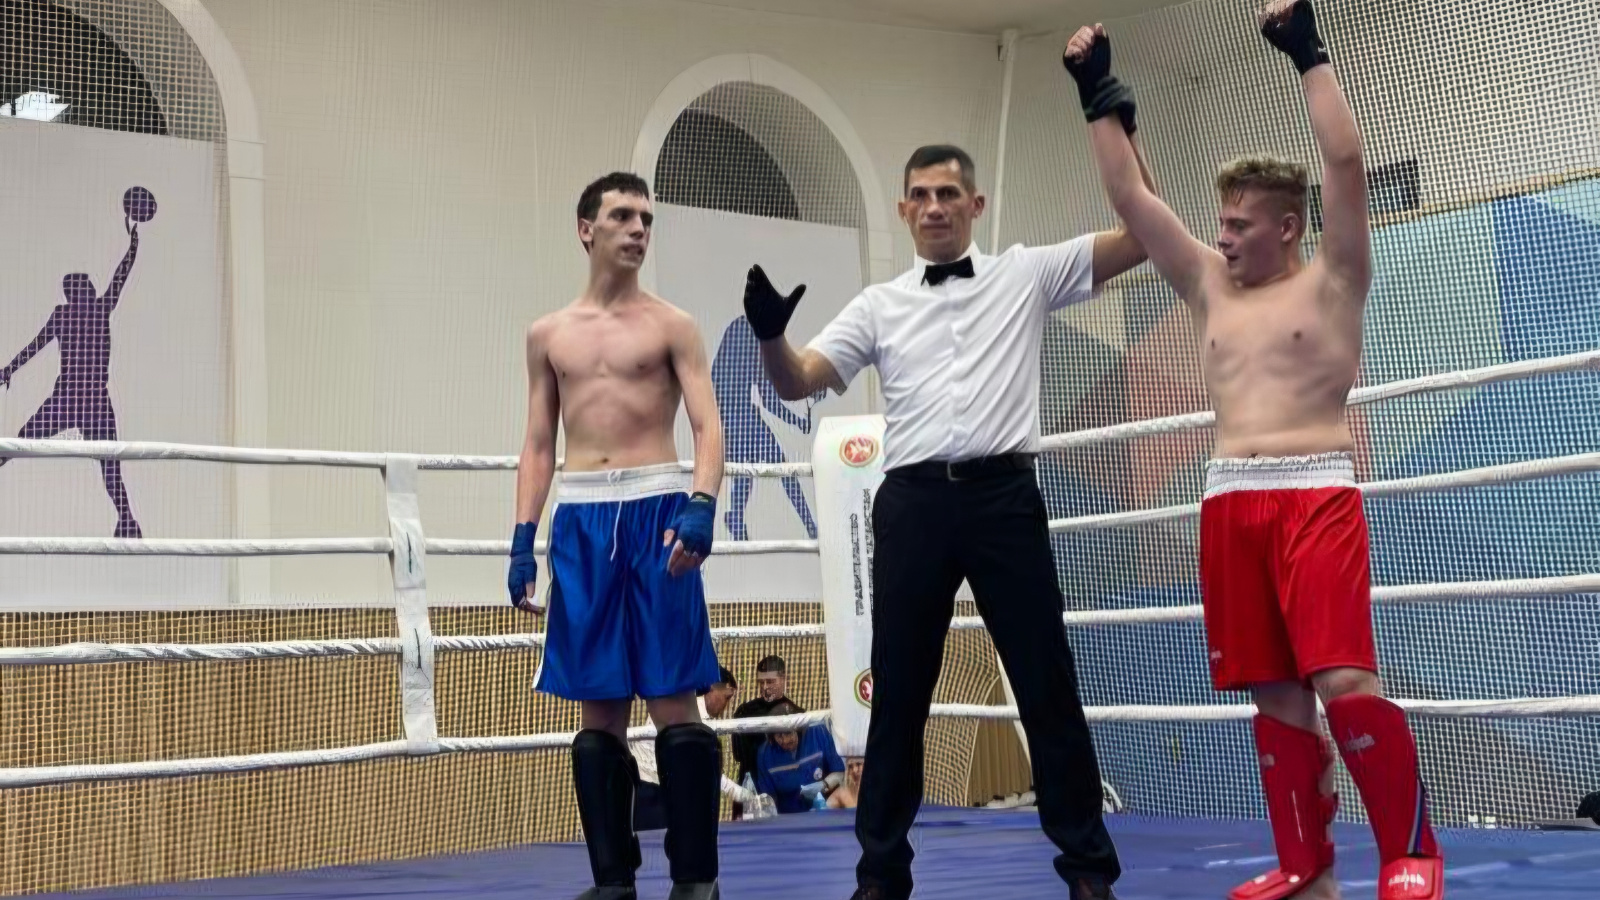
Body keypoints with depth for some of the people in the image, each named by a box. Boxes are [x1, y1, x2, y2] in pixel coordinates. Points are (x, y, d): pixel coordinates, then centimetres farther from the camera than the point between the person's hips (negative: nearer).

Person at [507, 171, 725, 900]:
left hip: (654, 510, -3)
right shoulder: (549, 335, 13)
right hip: (580, 520, 3)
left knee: (672, 700, -4)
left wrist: (701, 506, -22)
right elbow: (538, 444, 14)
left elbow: (708, 427, -5)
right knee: (599, 708, 5)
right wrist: (523, 538, 5)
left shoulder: (671, 326, 4)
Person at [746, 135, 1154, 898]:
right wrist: (770, 334, -16)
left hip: (1003, 495, -1)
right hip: (913, 503, 2)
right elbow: (796, 383, 5)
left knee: (1046, 682, 2)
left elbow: (1142, 236, 4)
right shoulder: (879, 306, 13)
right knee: (898, 690, 6)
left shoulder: (1026, 275, 9)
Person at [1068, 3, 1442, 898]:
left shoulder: (1331, 280, 3)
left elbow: (1345, 163, -9)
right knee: (1276, 691, 5)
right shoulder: (1211, 287, 17)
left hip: (1315, 494, -5)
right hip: (1230, 501, 5)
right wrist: (1100, 97, 14)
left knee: (1345, 680, -15)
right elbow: (1131, 198, 16)